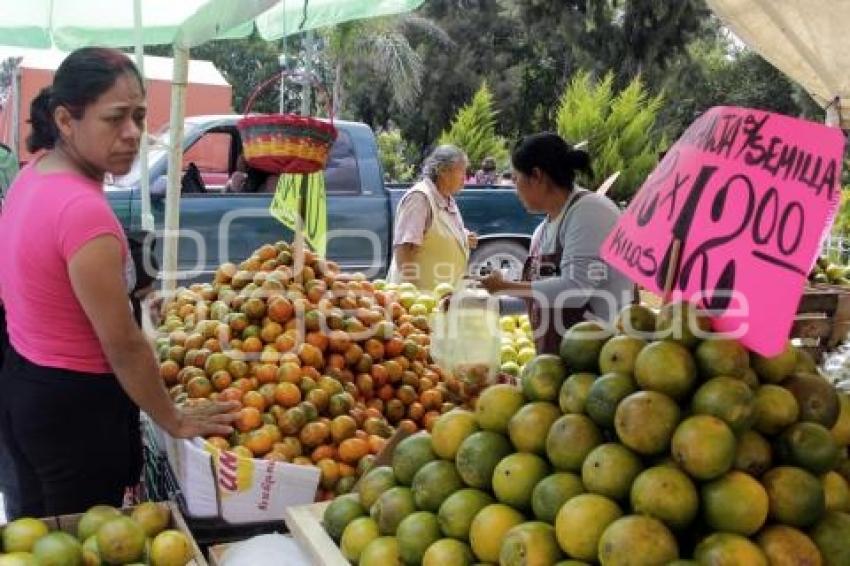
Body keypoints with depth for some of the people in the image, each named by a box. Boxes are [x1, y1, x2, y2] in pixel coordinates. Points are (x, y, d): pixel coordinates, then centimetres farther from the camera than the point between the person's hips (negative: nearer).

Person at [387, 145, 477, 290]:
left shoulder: (449, 200, 15)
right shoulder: (419, 197, -14)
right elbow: (403, 248, -21)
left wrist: (464, 240, 9)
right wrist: (412, 289, -25)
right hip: (420, 289, -9)